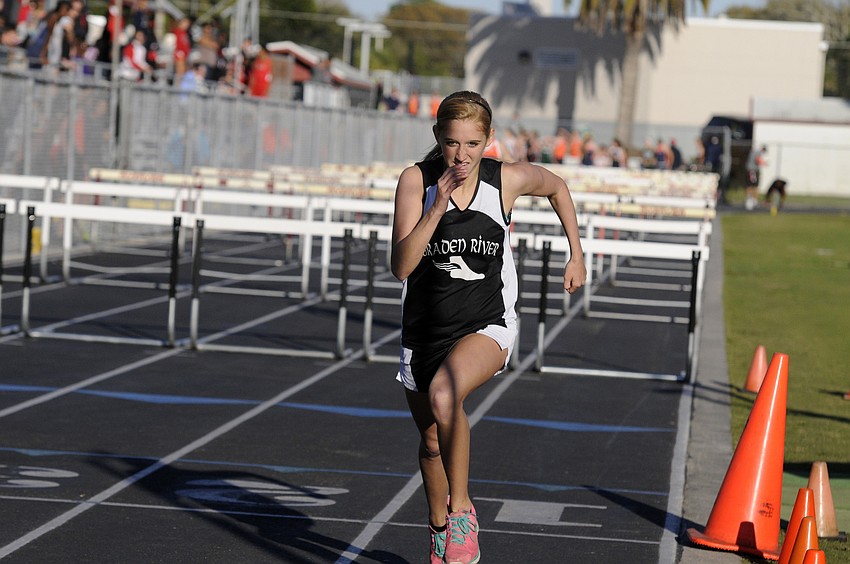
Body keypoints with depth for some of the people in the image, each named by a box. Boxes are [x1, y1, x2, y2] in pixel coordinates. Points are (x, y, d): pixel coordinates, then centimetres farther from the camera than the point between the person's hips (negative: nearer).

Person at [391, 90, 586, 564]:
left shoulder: (509, 180, -11)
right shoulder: (416, 181, -12)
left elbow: (557, 187, 13)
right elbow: (402, 265, -20)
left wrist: (577, 255, 14)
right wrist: (437, 207, -30)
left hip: (486, 327, -3)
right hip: (425, 328, 3)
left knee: (444, 394, -34)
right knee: (432, 441, 17)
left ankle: (461, 509, -19)